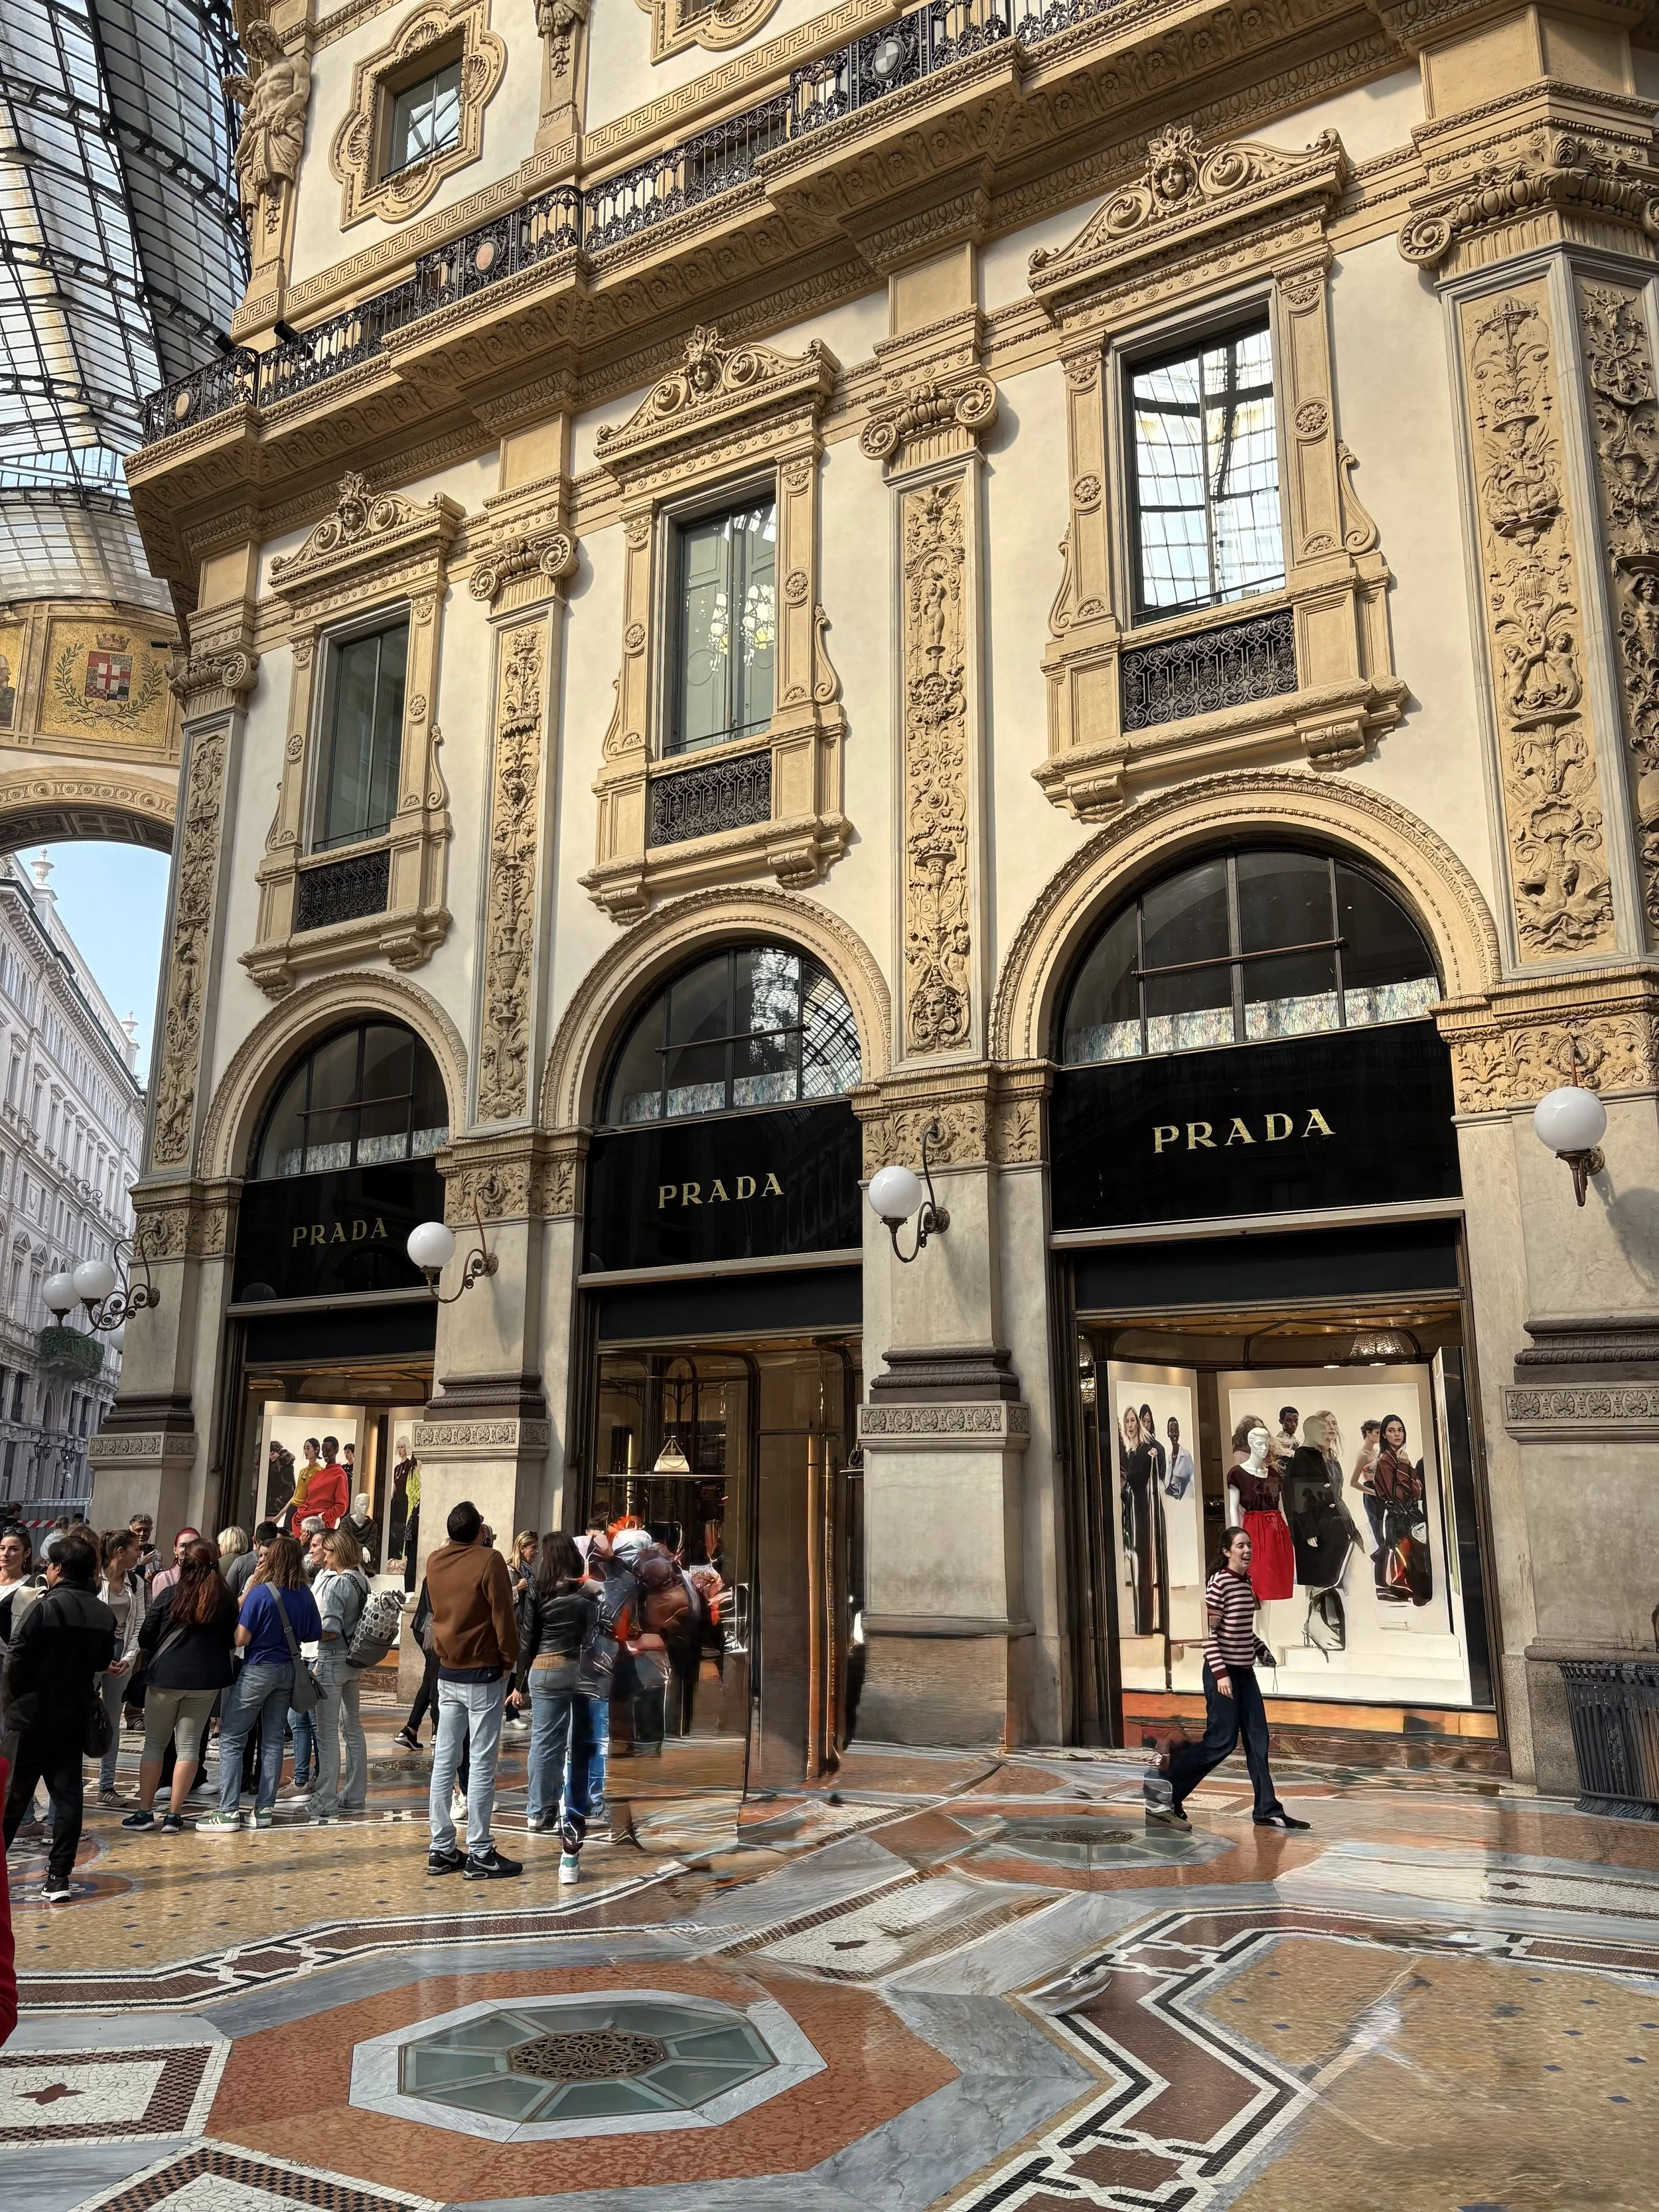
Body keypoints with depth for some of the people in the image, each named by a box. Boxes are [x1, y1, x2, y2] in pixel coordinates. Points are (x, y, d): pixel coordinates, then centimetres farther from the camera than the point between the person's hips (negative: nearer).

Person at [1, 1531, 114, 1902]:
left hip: (32, 1713, -4)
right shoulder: (104, 1614, 1)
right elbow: (103, 1663, 8)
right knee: (67, 1792, 5)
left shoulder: (45, 1608, -15)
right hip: (75, 1714, 4)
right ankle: (60, 1874, 4)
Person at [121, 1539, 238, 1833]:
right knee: (189, 1745, 8)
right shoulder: (226, 1601, -4)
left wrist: (147, 1662, 18)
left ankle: (144, 1811, 12)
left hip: (165, 1676, -1)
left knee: (154, 1744, 11)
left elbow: (145, 1638, -3)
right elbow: (231, 1641, 6)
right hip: (206, 1678, 2)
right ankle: (174, 1814, 7)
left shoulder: (169, 1596, -9)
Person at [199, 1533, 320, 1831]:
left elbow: (241, 1638, -16)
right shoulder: (305, 1595, -2)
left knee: (231, 1739, 4)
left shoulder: (261, 1593, -18)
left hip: (258, 1670, -6)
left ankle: (229, 1812, 1)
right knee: (273, 1740, 12)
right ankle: (264, 1809, 15)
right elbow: (313, 1634, 6)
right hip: (288, 1671, 6)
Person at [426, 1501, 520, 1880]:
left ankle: (441, 1850, 15)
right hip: (484, 1674, -6)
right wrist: (510, 1658, -3)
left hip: (447, 1673, 6)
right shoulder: (489, 1560, -15)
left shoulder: (435, 1562, 3)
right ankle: (479, 1855, 1)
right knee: (482, 1764, -2)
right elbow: (502, 1615, -15)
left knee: (444, 1761, 10)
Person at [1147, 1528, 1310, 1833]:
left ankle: (1268, 1810, 12)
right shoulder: (1218, 1583, -15)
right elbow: (1209, 1632, -16)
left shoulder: (1247, 1582, 10)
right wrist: (1220, 1673, -20)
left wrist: (1262, 1650, 7)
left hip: (1245, 1671, 8)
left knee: (1258, 1740, 6)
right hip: (1223, 1672, -8)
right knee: (1221, 1741, -4)